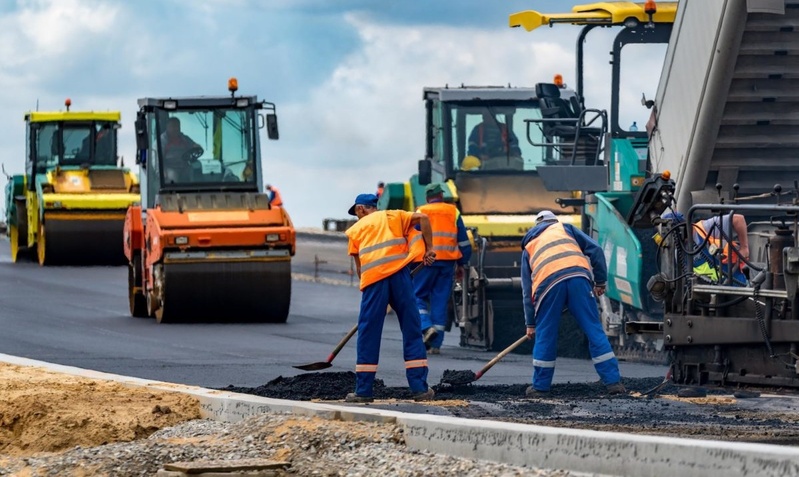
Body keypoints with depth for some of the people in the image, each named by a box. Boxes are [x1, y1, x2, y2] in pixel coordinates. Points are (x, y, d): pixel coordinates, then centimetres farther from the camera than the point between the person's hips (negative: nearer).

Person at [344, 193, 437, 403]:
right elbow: (422, 218, 6)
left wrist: (365, 286, 28)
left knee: (368, 335, 6)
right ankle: (420, 388, 4)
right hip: (399, 274, 0)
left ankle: (363, 390, 5)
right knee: (412, 331, 6)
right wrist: (429, 249, 9)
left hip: (373, 278, 0)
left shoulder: (356, 229, 20)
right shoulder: (393, 216, 21)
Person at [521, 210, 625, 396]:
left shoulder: (528, 246, 33)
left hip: (548, 283, 0)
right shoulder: (565, 228, 30)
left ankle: (540, 386, 18)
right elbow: (595, 250, 16)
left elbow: (527, 291, 32)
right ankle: (613, 382, 0)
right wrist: (600, 281, 21)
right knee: (594, 330, 3)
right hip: (578, 276, 0)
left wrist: (530, 323, 35)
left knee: (545, 334, 13)